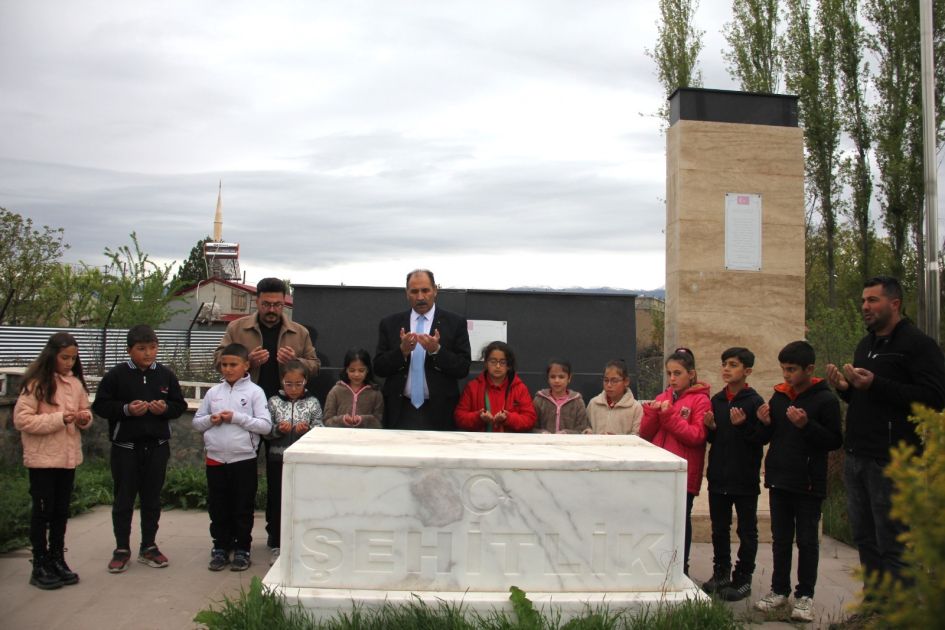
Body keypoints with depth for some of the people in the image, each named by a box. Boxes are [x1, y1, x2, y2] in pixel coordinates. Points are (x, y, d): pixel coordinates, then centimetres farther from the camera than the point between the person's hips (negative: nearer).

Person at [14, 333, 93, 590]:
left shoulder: (76, 383, 6)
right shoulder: (36, 383, -11)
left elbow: (84, 411, 16)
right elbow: (21, 419, -15)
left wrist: (84, 418, -8)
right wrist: (59, 419, -21)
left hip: (68, 457, 5)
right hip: (42, 459, -5)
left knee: (61, 510, 12)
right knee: (43, 511, 3)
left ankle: (57, 560, 23)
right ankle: (40, 565, 13)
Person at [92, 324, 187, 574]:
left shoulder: (166, 375, 4)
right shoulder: (116, 375, -4)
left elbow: (180, 405, 8)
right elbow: (100, 405, -4)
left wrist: (165, 408, -12)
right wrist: (126, 409, -17)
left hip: (157, 446, 2)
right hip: (125, 446, -2)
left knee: (152, 498, 10)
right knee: (124, 499, 6)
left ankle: (148, 547, 22)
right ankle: (122, 549, 18)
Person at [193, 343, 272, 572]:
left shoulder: (254, 392, -4)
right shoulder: (213, 392, 7)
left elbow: (266, 425, -10)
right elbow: (197, 421, 12)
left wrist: (237, 418, -17)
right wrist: (211, 420, -8)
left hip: (244, 459, -3)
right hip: (215, 459, 3)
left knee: (243, 508, 6)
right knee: (218, 507, 11)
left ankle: (242, 550, 19)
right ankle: (220, 548, 24)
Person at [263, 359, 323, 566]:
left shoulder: (312, 403, 1)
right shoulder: (274, 402, 3)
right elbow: (266, 432, 3)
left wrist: (308, 429, -20)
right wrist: (278, 429, -17)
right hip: (278, 460, 1)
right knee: (277, 502, 7)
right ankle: (277, 546, 20)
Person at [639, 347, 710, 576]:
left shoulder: (700, 400, -2)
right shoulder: (662, 397, 13)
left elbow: (697, 436, -11)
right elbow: (645, 434, 11)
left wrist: (669, 414, -16)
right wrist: (652, 412, -8)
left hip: (684, 474, -5)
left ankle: (680, 572, 16)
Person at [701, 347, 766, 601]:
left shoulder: (755, 402, -9)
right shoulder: (716, 400, 7)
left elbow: (762, 438, -12)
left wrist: (743, 425, -26)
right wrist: (711, 427, -6)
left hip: (745, 478, -5)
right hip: (718, 476, 6)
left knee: (746, 530, 7)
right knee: (719, 529, 15)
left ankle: (743, 578, 18)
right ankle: (721, 573, 28)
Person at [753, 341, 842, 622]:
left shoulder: (825, 399, -9)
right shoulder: (778, 396, 7)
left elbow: (834, 441, -13)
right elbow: (768, 438, 14)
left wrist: (807, 425, -24)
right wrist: (765, 424, -6)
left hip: (809, 483, -5)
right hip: (779, 480, 5)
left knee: (807, 541, 5)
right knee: (780, 539, 13)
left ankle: (805, 595, 14)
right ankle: (779, 590, 24)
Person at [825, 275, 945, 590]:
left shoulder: (919, 344, -8)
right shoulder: (865, 345, 18)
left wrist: (874, 385, -23)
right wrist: (845, 388, 5)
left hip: (891, 462, -8)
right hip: (855, 458, 8)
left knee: (893, 546, -4)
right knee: (866, 541, 15)